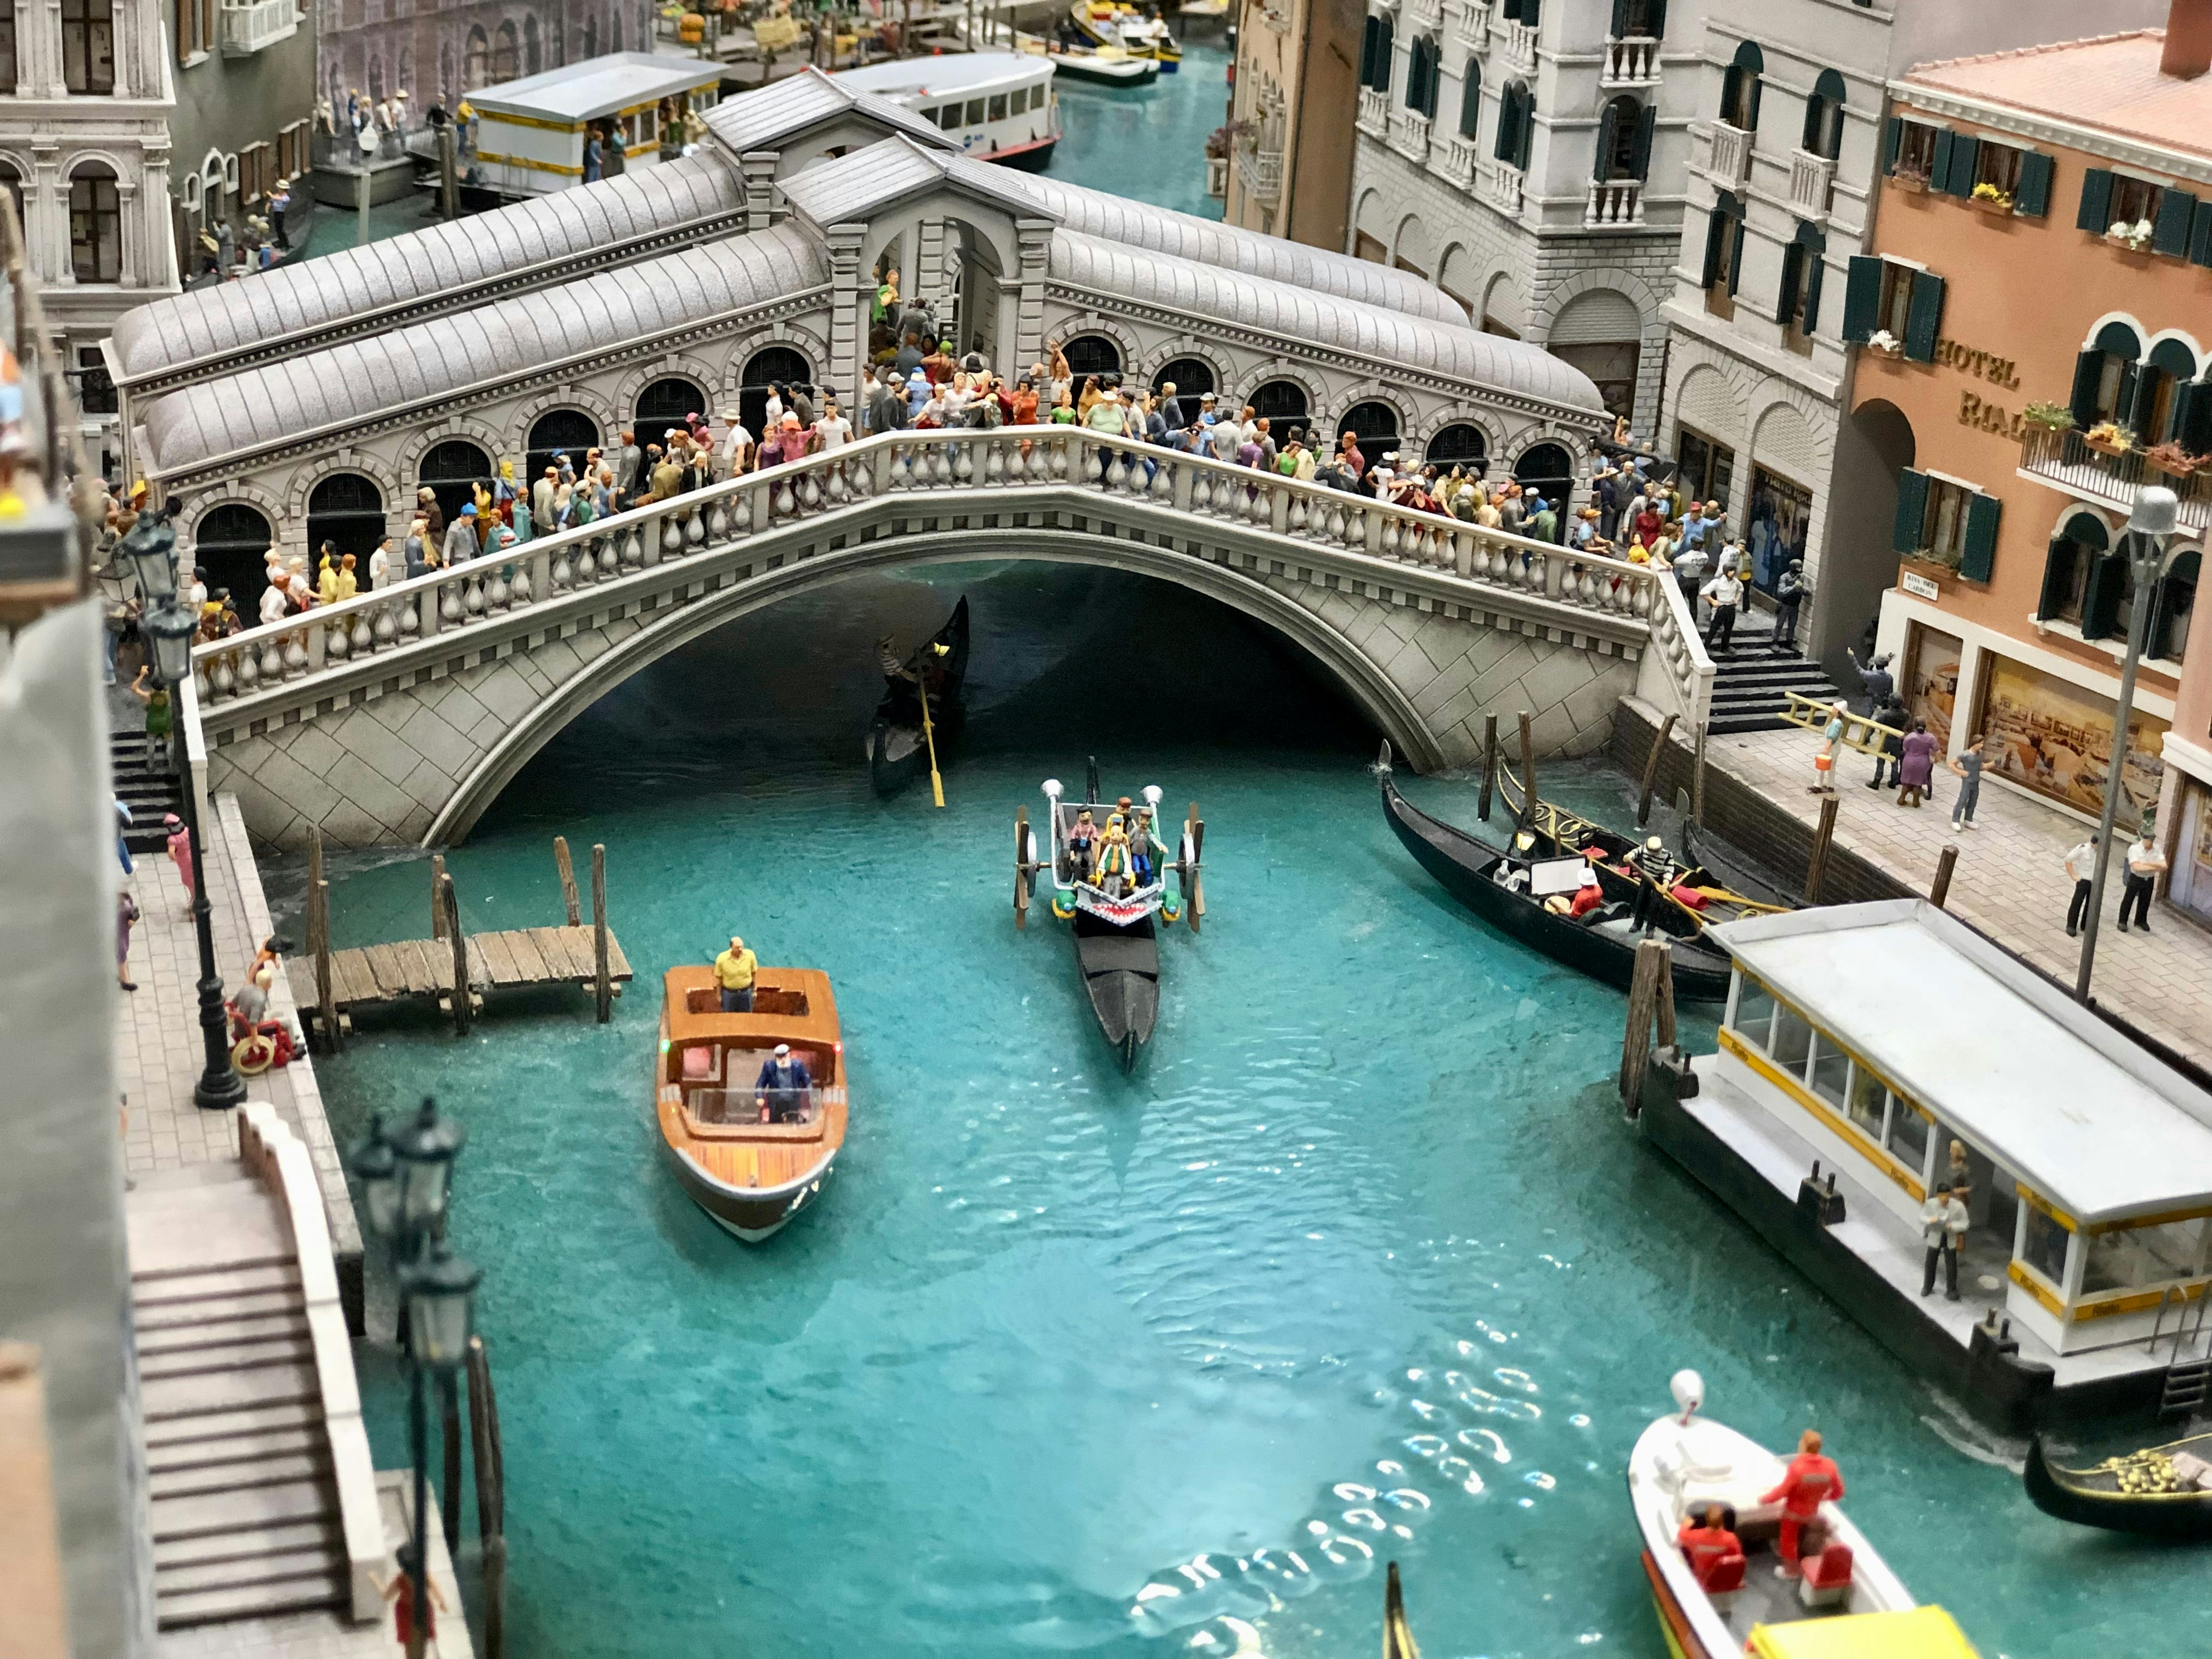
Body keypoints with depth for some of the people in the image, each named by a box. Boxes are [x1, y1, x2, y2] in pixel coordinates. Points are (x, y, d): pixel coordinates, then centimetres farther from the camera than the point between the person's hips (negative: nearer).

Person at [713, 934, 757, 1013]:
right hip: (729, 992, -1)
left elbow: (753, 973, 0)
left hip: (746, 992, 1)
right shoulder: (722, 959, -21)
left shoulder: (750, 955, -17)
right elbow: (718, 977, -6)